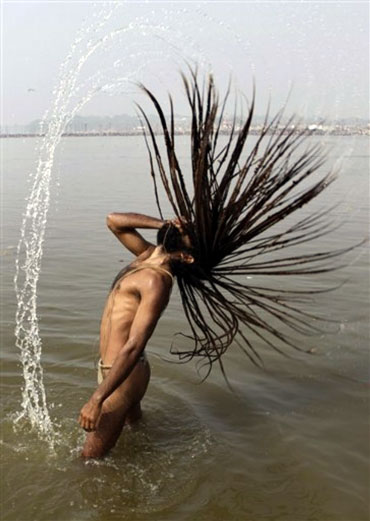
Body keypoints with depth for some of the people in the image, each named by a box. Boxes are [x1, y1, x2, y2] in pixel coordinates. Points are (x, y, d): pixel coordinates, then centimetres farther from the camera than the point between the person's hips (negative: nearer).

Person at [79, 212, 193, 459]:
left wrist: (97, 399, -33)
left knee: (91, 459, 0)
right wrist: (163, 223, -6)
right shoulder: (149, 255, 1)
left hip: (124, 374, -10)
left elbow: (134, 346, -31)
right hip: (110, 367, 10)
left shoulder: (157, 281, -25)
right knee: (134, 421, 32)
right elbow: (113, 220, 9)